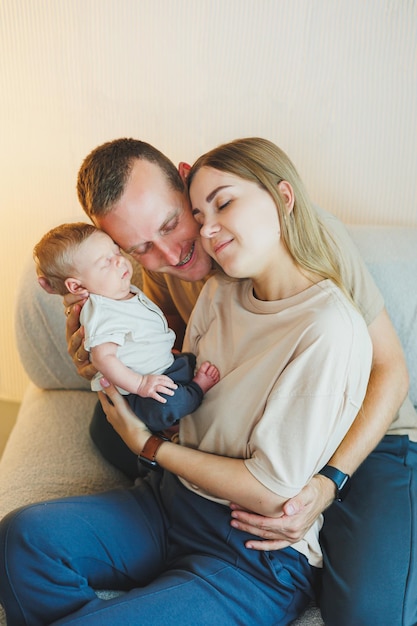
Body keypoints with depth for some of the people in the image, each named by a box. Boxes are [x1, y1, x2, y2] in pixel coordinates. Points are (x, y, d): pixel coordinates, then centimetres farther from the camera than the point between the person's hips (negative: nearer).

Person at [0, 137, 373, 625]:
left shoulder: (329, 330, -23)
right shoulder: (218, 293, 3)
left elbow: (269, 493, -19)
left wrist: (150, 447, -10)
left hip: (259, 560, -6)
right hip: (173, 501, 7)